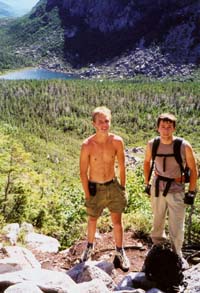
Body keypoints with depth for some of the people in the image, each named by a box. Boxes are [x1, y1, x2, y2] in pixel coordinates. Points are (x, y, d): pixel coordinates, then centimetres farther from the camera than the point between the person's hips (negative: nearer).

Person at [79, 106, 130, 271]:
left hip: (113, 186, 1)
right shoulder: (87, 145, -17)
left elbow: (121, 167, 1)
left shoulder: (117, 141, -11)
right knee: (92, 220, 19)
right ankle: (90, 247, 44)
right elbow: (83, 172, -8)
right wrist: (87, 196, -6)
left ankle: (120, 253, 30)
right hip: (95, 188, -1)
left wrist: (122, 188, 4)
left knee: (117, 222, 9)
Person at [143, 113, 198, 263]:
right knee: (158, 221, 19)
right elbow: (147, 162, 11)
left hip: (176, 190, -3)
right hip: (157, 187, 3)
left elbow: (193, 169, -7)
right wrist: (147, 183, 11)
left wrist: (191, 192, -8)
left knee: (177, 227, 1)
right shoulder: (152, 144, -9)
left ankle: (177, 255, 24)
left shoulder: (184, 146, -18)